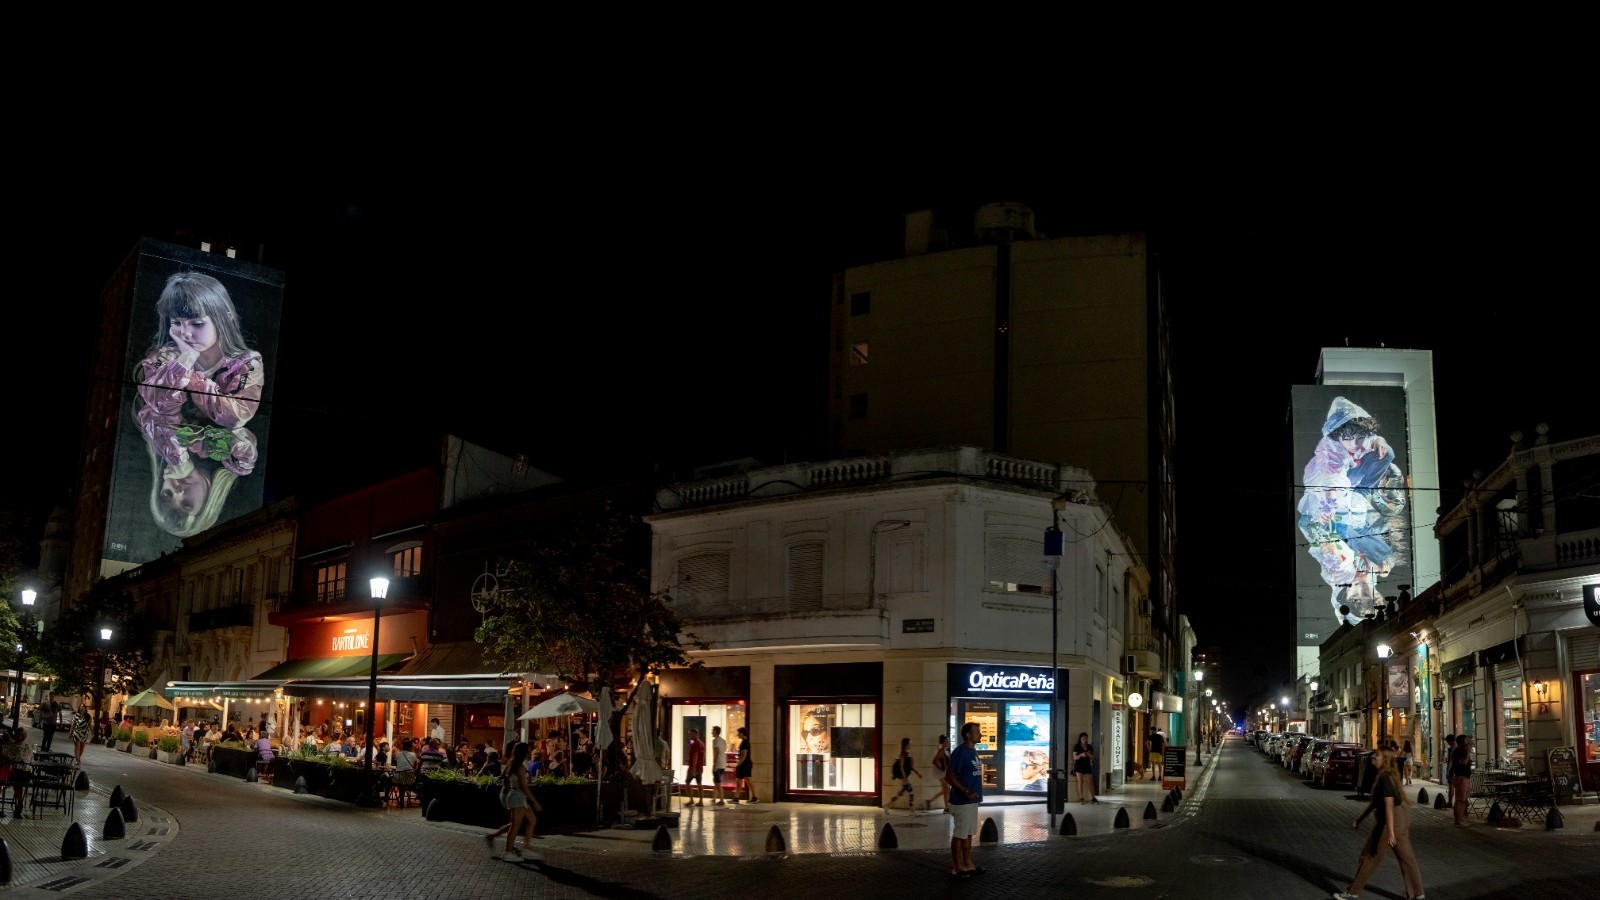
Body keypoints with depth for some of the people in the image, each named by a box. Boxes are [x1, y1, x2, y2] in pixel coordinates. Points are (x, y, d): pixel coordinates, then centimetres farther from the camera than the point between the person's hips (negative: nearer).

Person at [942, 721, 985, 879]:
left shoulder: (973, 751, 12)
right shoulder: (960, 752, -17)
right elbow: (949, 777, -20)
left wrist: (974, 793, 15)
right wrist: (966, 791, -24)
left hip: (972, 800, 9)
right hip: (962, 801, -9)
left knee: (968, 833, 15)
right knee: (959, 834, -2)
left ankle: (968, 864, 24)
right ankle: (957, 868, 5)